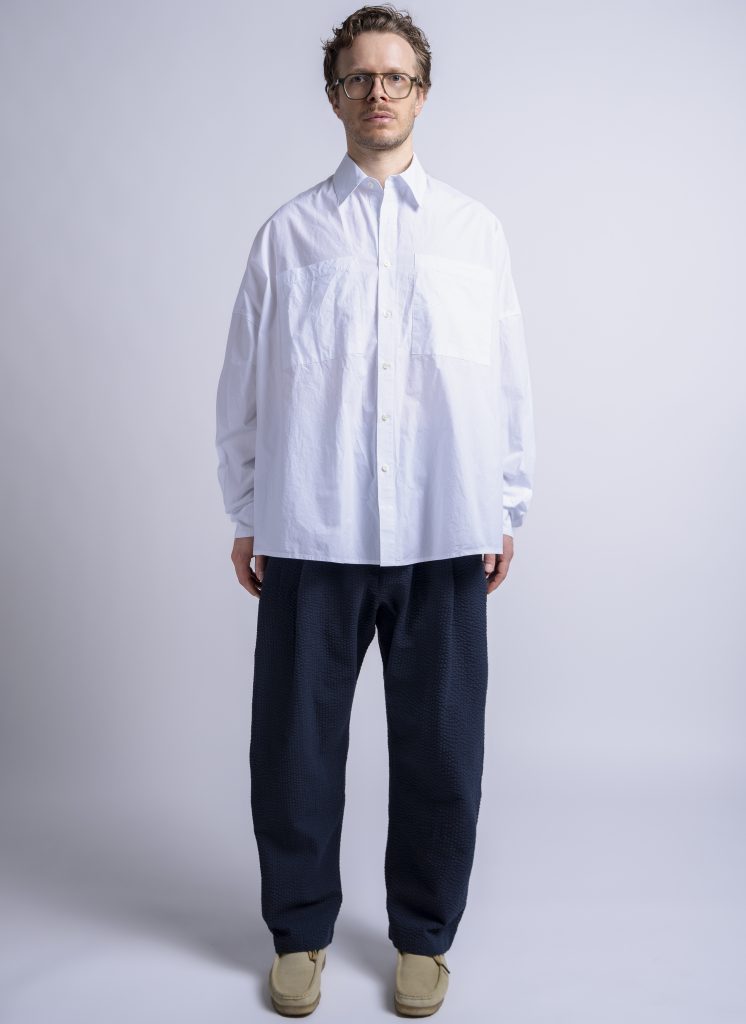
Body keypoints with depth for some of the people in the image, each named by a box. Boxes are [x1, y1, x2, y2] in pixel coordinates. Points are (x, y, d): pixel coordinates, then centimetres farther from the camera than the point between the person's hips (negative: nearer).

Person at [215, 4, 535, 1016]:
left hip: (445, 535, 1)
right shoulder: (288, 232, 9)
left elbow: (508, 380, 11)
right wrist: (244, 517, 7)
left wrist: (508, 512, 7)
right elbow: (245, 385, 9)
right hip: (310, 534, 0)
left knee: (440, 749, 8)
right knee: (295, 744, 7)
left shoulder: (476, 229, 11)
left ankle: (423, 936, 30)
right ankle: (300, 932, 30)